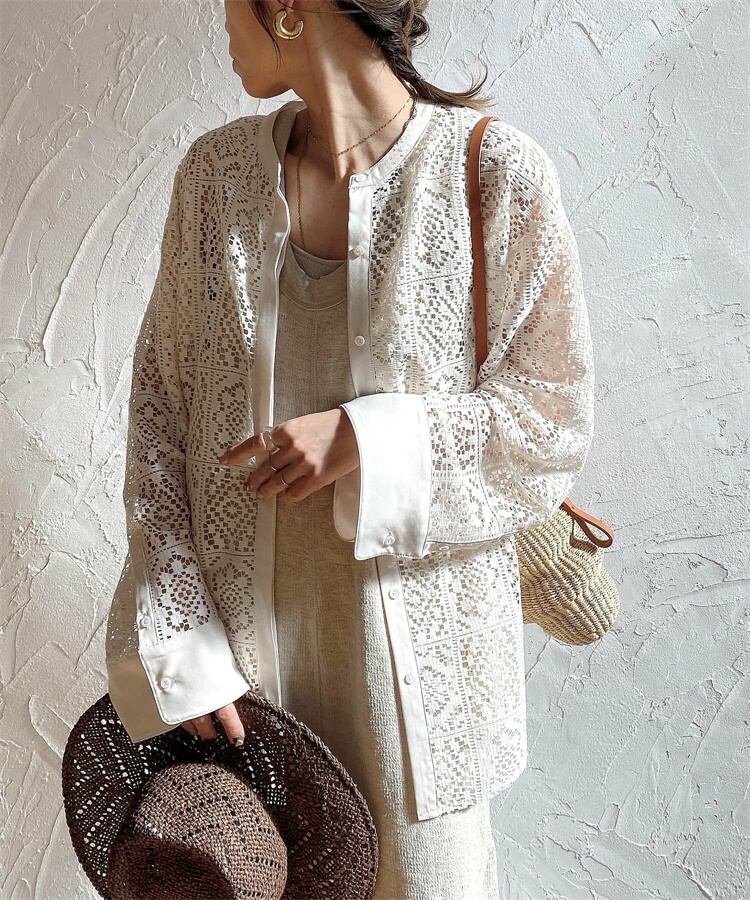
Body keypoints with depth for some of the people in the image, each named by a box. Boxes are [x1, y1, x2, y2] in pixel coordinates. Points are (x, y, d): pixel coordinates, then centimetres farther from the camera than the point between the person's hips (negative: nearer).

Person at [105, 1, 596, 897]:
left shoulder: (498, 172, -11)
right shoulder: (215, 171, -1)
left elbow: (555, 414, -6)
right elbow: (159, 414, -1)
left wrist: (364, 440, -21)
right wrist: (181, 654, -6)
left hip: (415, 643, -2)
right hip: (245, 631, 3)